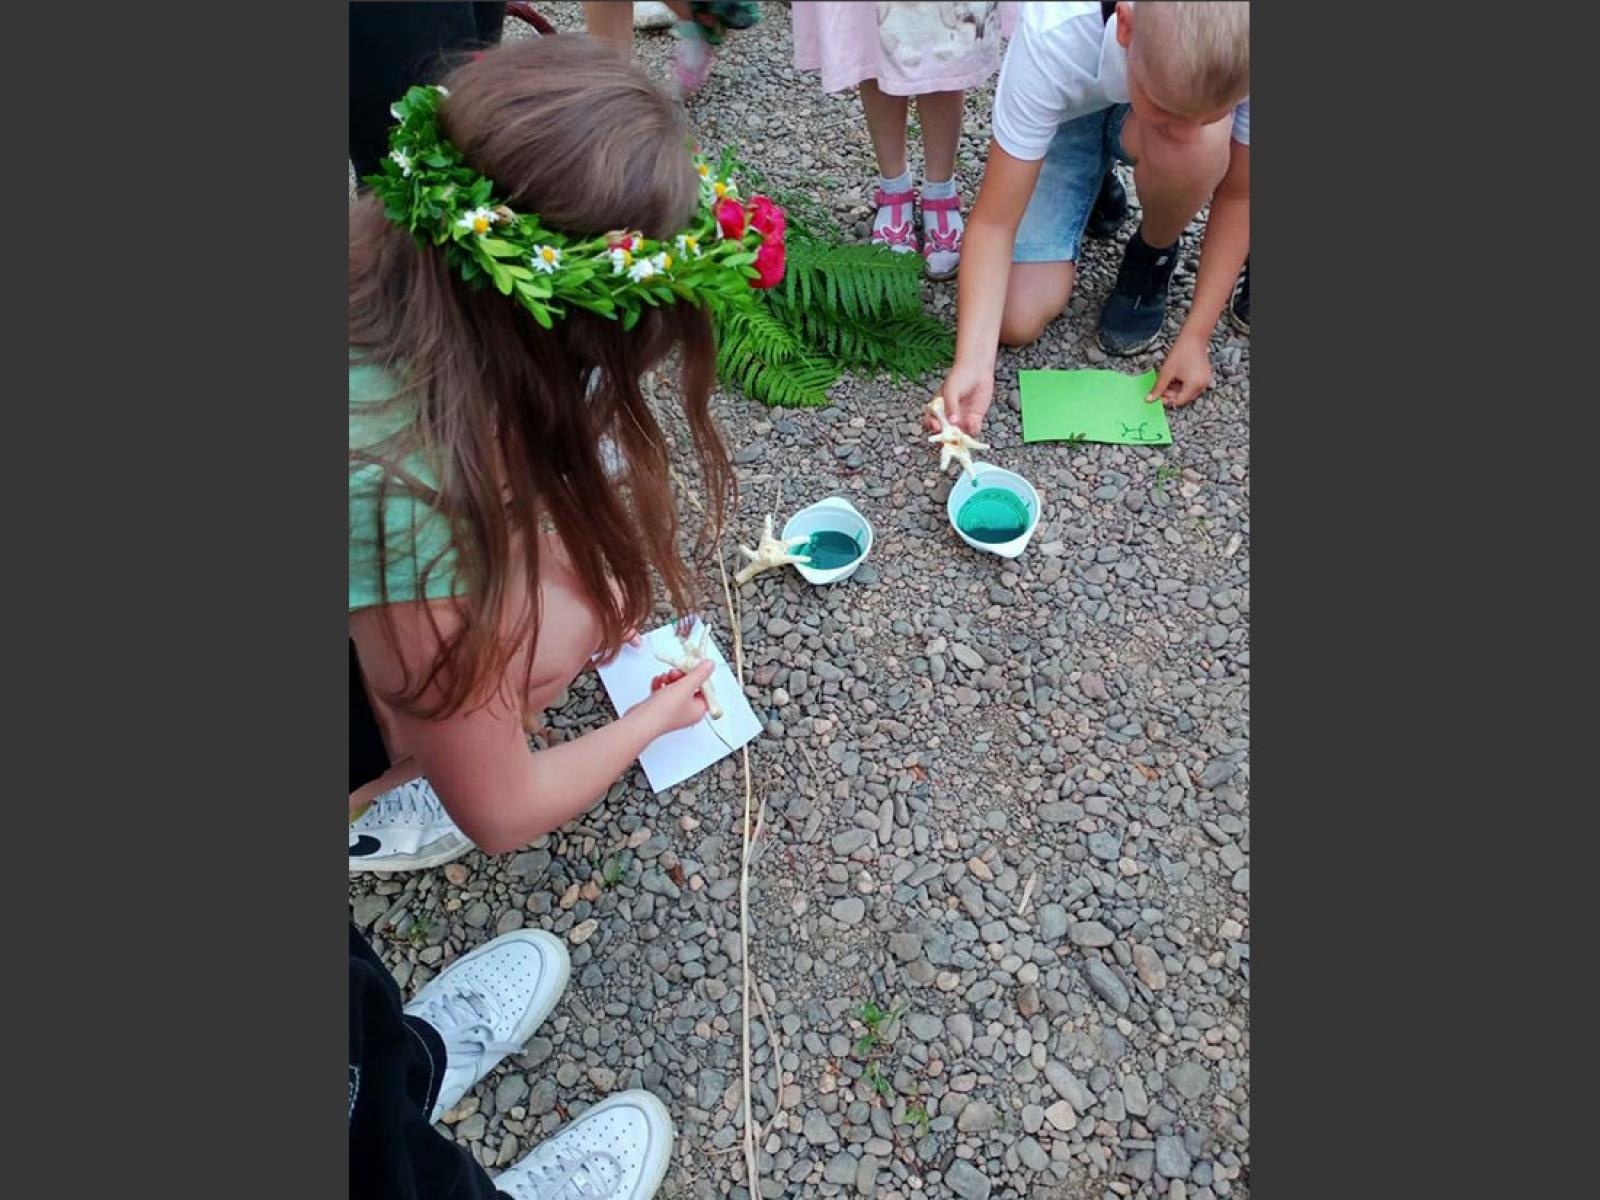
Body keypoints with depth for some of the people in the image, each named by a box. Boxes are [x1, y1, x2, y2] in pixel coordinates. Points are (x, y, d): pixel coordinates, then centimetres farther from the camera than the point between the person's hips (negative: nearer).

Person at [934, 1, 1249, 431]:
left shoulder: (1237, 53, -35)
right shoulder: (1054, 39, -40)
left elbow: (1237, 194, -18)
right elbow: (994, 221, -35)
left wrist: (1195, 335, -22)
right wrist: (973, 362, -46)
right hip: (1067, 115, 0)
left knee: (1202, 145, -37)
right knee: (1017, 322, -14)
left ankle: (1154, 258, -1)